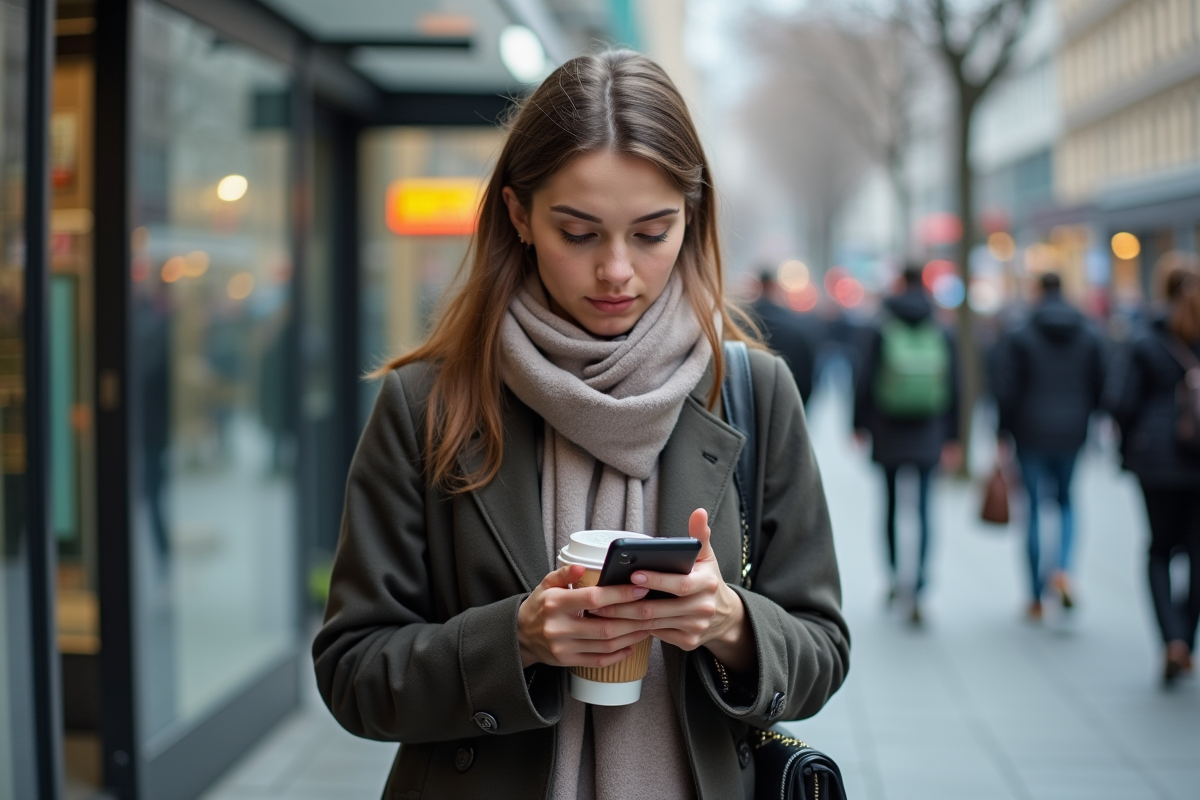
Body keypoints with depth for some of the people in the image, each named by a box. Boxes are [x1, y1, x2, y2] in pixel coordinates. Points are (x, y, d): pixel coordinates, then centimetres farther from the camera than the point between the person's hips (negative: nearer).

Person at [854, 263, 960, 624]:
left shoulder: (879, 330, -2)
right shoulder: (942, 333, 3)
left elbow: (864, 381, -5)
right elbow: (953, 389, 5)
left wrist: (860, 426, 4)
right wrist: (951, 438, 11)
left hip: (887, 431, 0)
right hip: (927, 435, 1)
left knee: (890, 502, 14)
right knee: (923, 507, -1)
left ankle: (893, 575, 17)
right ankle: (917, 587, -10)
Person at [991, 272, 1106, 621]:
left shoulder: (1017, 337, -6)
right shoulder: (1091, 337, 3)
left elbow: (1005, 389, -9)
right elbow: (1100, 387, 3)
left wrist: (1004, 432, -1)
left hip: (1031, 434, -2)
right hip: (1072, 435, 2)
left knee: (1034, 508, 5)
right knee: (1066, 502, 20)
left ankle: (1036, 598, 10)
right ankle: (1063, 569, -6)